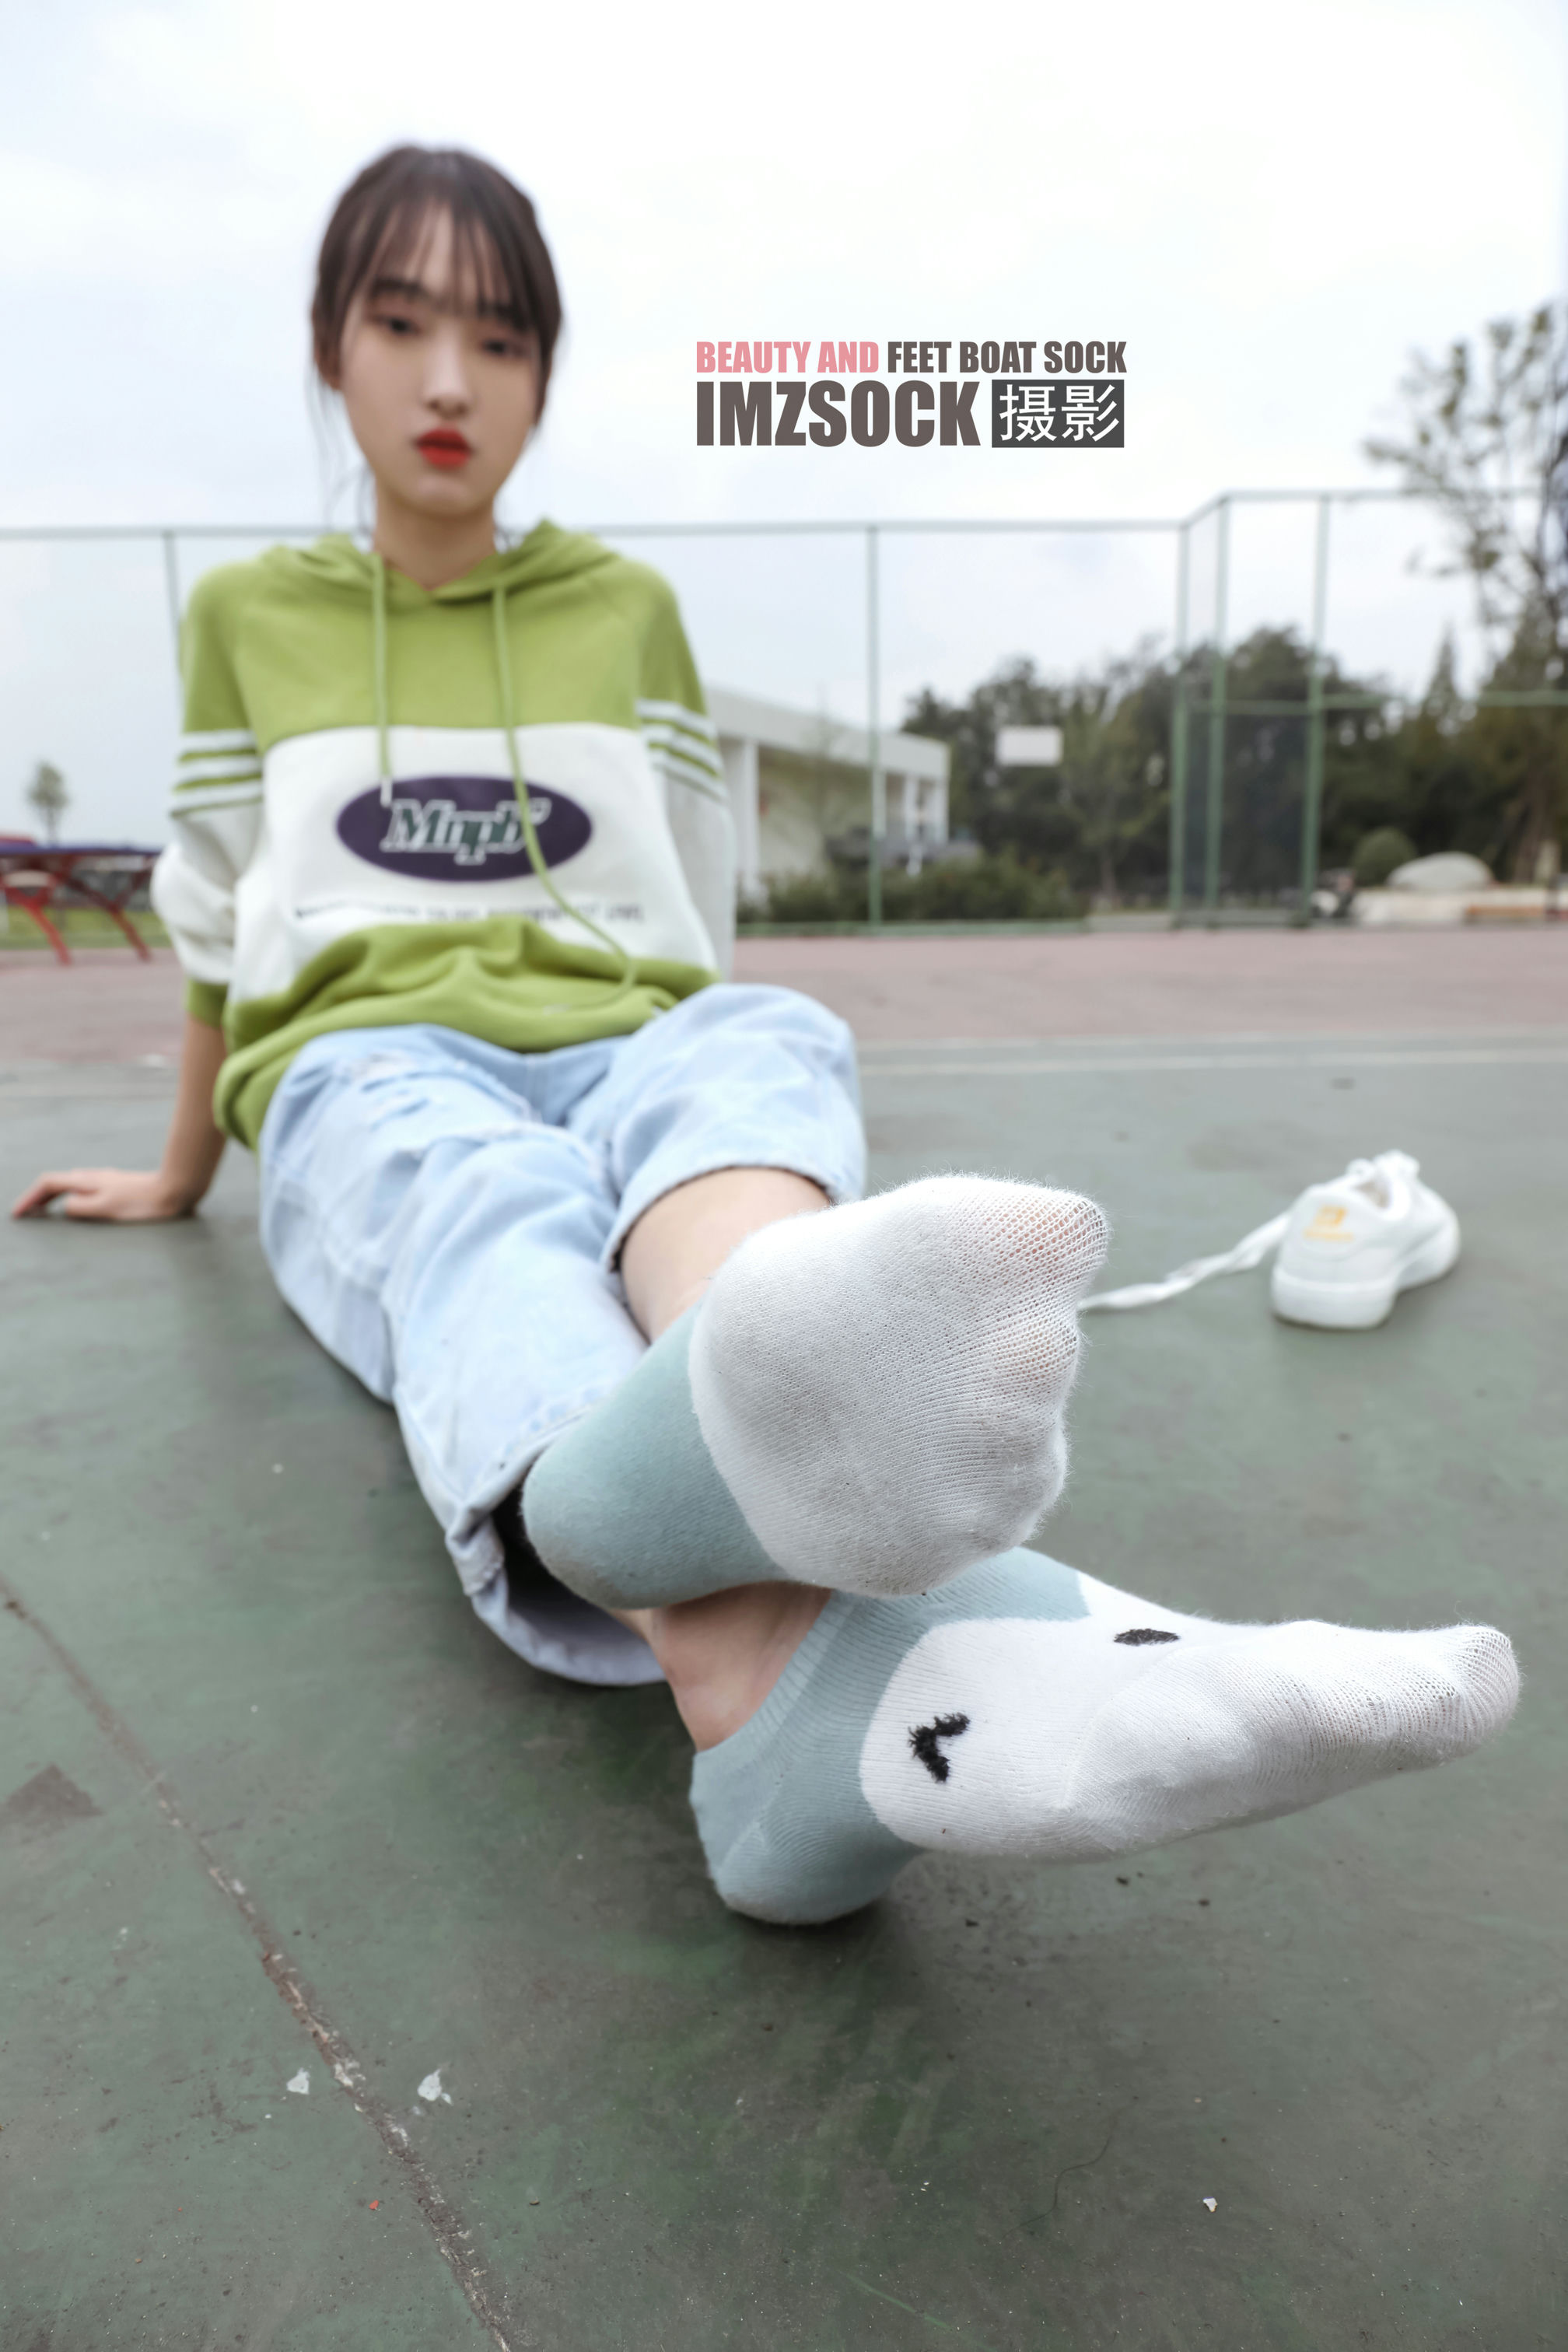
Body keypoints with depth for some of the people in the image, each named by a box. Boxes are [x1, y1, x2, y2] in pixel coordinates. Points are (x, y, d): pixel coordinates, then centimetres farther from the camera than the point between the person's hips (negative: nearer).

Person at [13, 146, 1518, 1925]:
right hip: (370, 1066, 0)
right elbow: (218, 927, 26)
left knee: (757, 1041, -37)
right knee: (481, 1186, -38)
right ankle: (748, 1652, -71)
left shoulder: (628, 610, 21)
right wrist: (181, 1174, 32)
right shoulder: (245, 616, 21)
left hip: (619, 1045, 1)